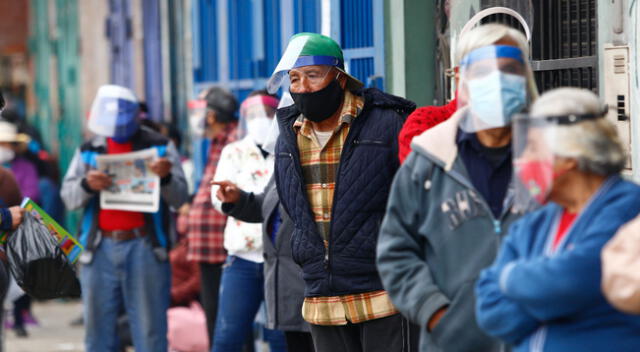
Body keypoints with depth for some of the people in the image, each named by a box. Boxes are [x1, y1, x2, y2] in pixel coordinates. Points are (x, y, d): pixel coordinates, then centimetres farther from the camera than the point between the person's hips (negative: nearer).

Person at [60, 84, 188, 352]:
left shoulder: (160, 147, 5)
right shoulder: (88, 150, 12)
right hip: (99, 249, 3)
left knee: (150, 328, -1)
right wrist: (86, 185, -16)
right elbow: (68, 197, 6)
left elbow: (179, 199, 1)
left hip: (144, 247, -2)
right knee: (98, 326, 5)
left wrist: (166, 178, -20)